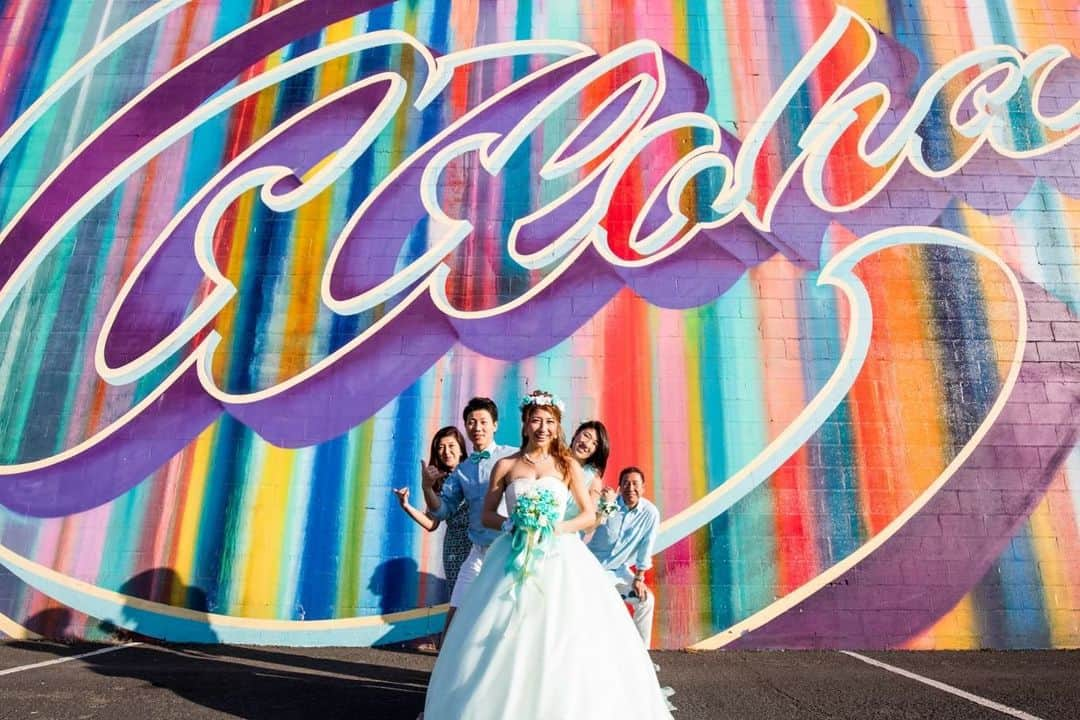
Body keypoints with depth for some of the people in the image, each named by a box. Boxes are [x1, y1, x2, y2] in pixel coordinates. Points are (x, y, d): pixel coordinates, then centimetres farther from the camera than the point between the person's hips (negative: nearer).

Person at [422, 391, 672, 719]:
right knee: (505, 640, 0)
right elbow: (487, 515, 8)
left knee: (567, 638, -2)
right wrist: (511, 524, -12)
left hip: (560, 559, 0)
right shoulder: (505, 466, 4)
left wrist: (557, 528, -10)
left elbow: (589, 515, 5)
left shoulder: (568, 465, 4)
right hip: (515, 557, 0)